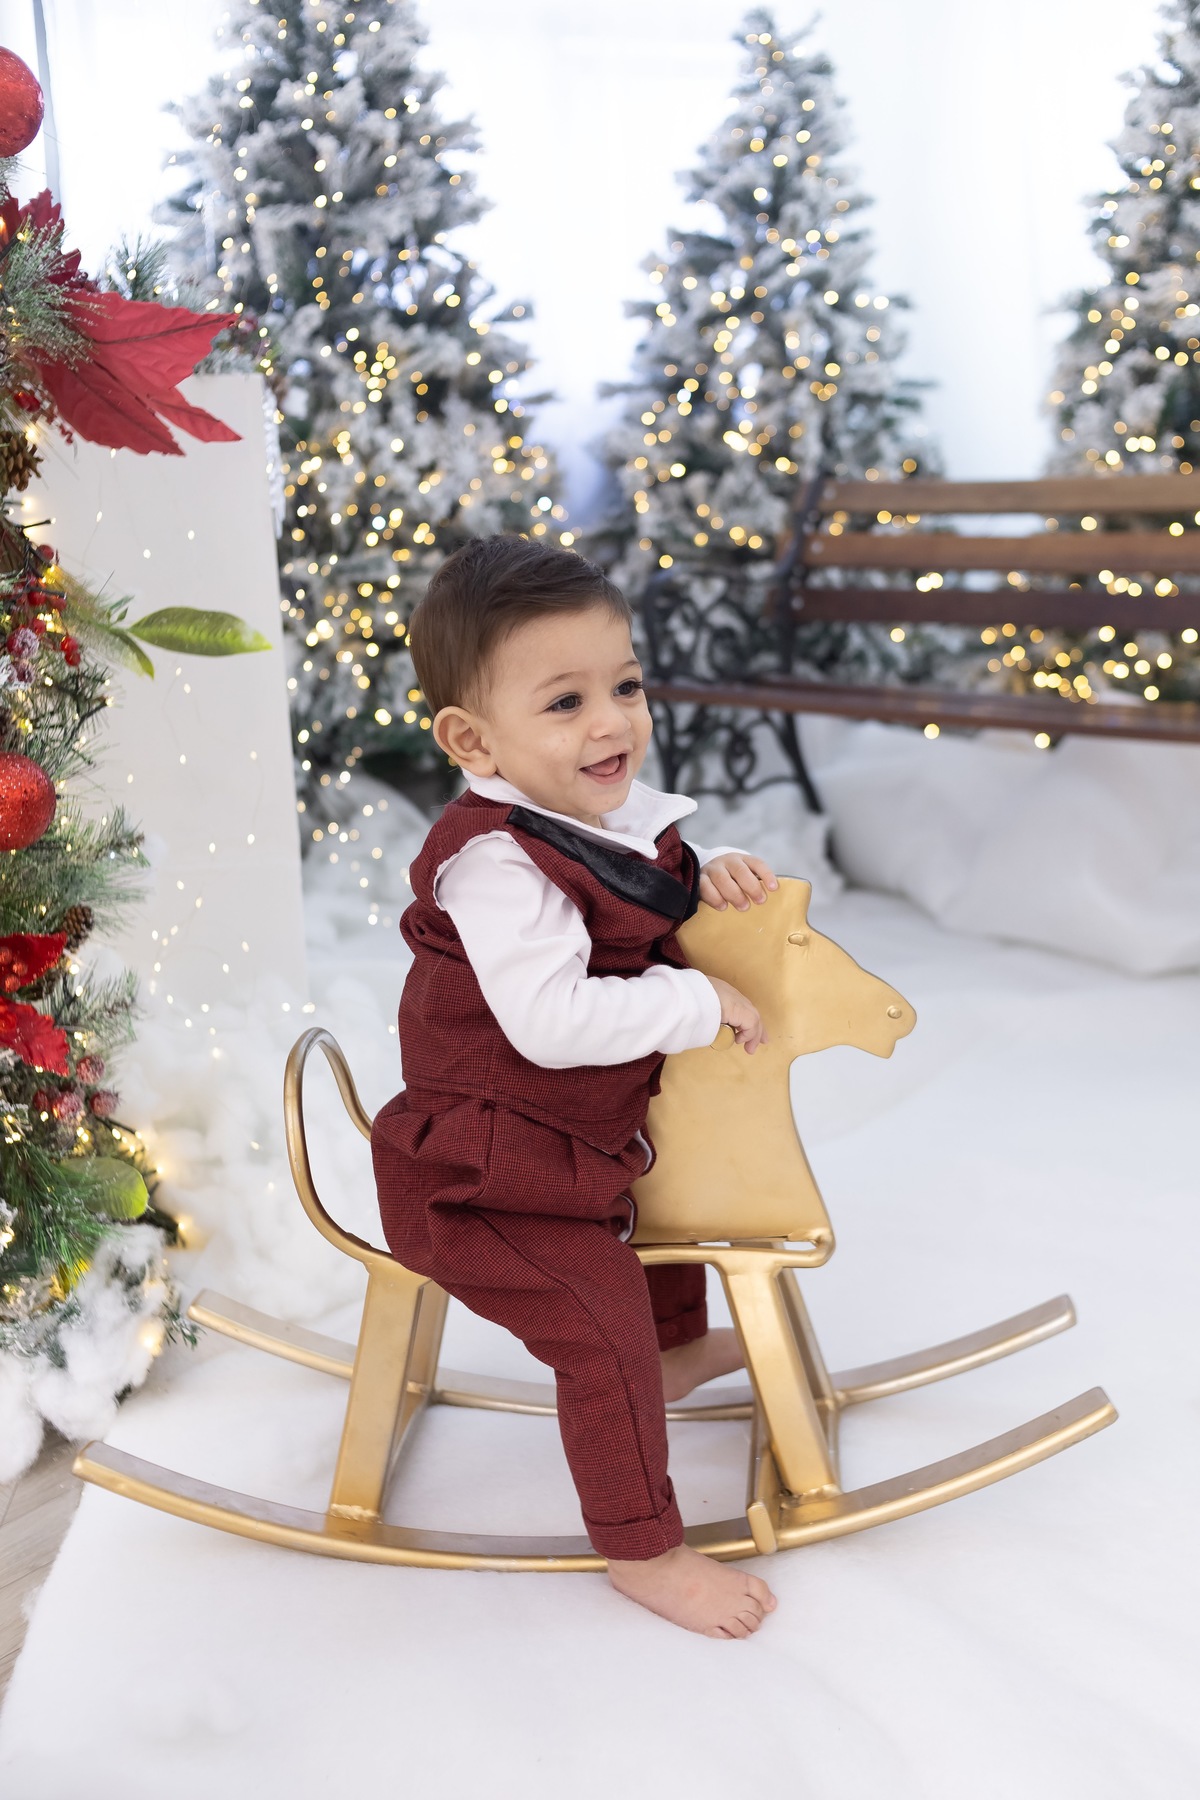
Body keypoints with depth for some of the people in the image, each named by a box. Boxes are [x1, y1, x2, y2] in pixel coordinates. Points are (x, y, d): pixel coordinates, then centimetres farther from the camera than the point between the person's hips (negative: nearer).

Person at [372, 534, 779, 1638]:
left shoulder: (614, 816, 0)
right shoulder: (495, 862, -29)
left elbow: (643, 914, 20)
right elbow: (554, 1019, -38)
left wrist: (707, 881, -3)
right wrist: (700, 1002, -29)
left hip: (587, 1134, 10)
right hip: (487, 1175, -10)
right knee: (603, 1325, -13)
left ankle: (679, 1352, 56)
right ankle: (643, 1551, 4)